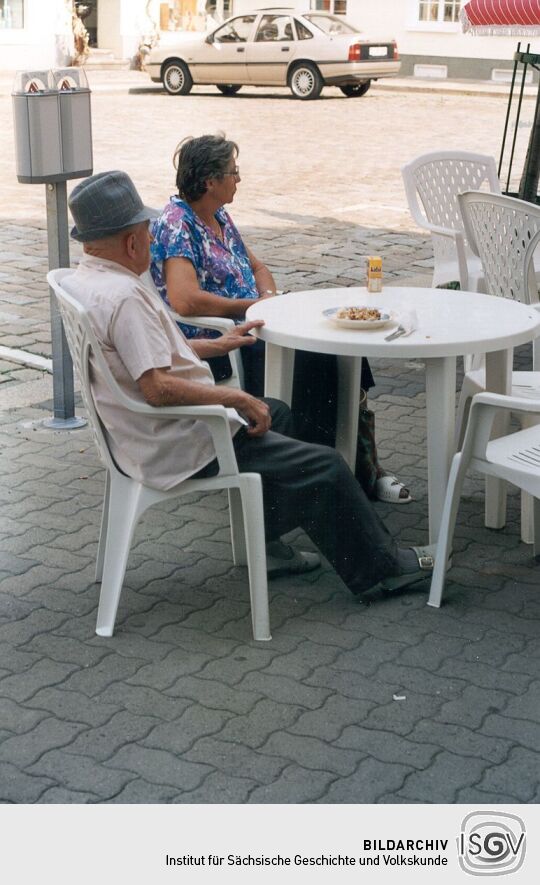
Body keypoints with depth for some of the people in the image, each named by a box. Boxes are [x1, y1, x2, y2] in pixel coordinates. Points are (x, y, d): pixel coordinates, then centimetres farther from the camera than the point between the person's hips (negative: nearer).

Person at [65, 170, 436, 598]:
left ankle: (266, 544, 32)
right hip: (177, 449, -11)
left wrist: (217, 345, 22)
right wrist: (237, 397, -20)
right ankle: (382, 564, 12)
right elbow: (158, 387, -31)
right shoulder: (124, 296, -26)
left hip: (142, 433, 11)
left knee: (276, 413, 29)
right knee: (325, 467, -6)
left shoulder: (82, 281, 6)